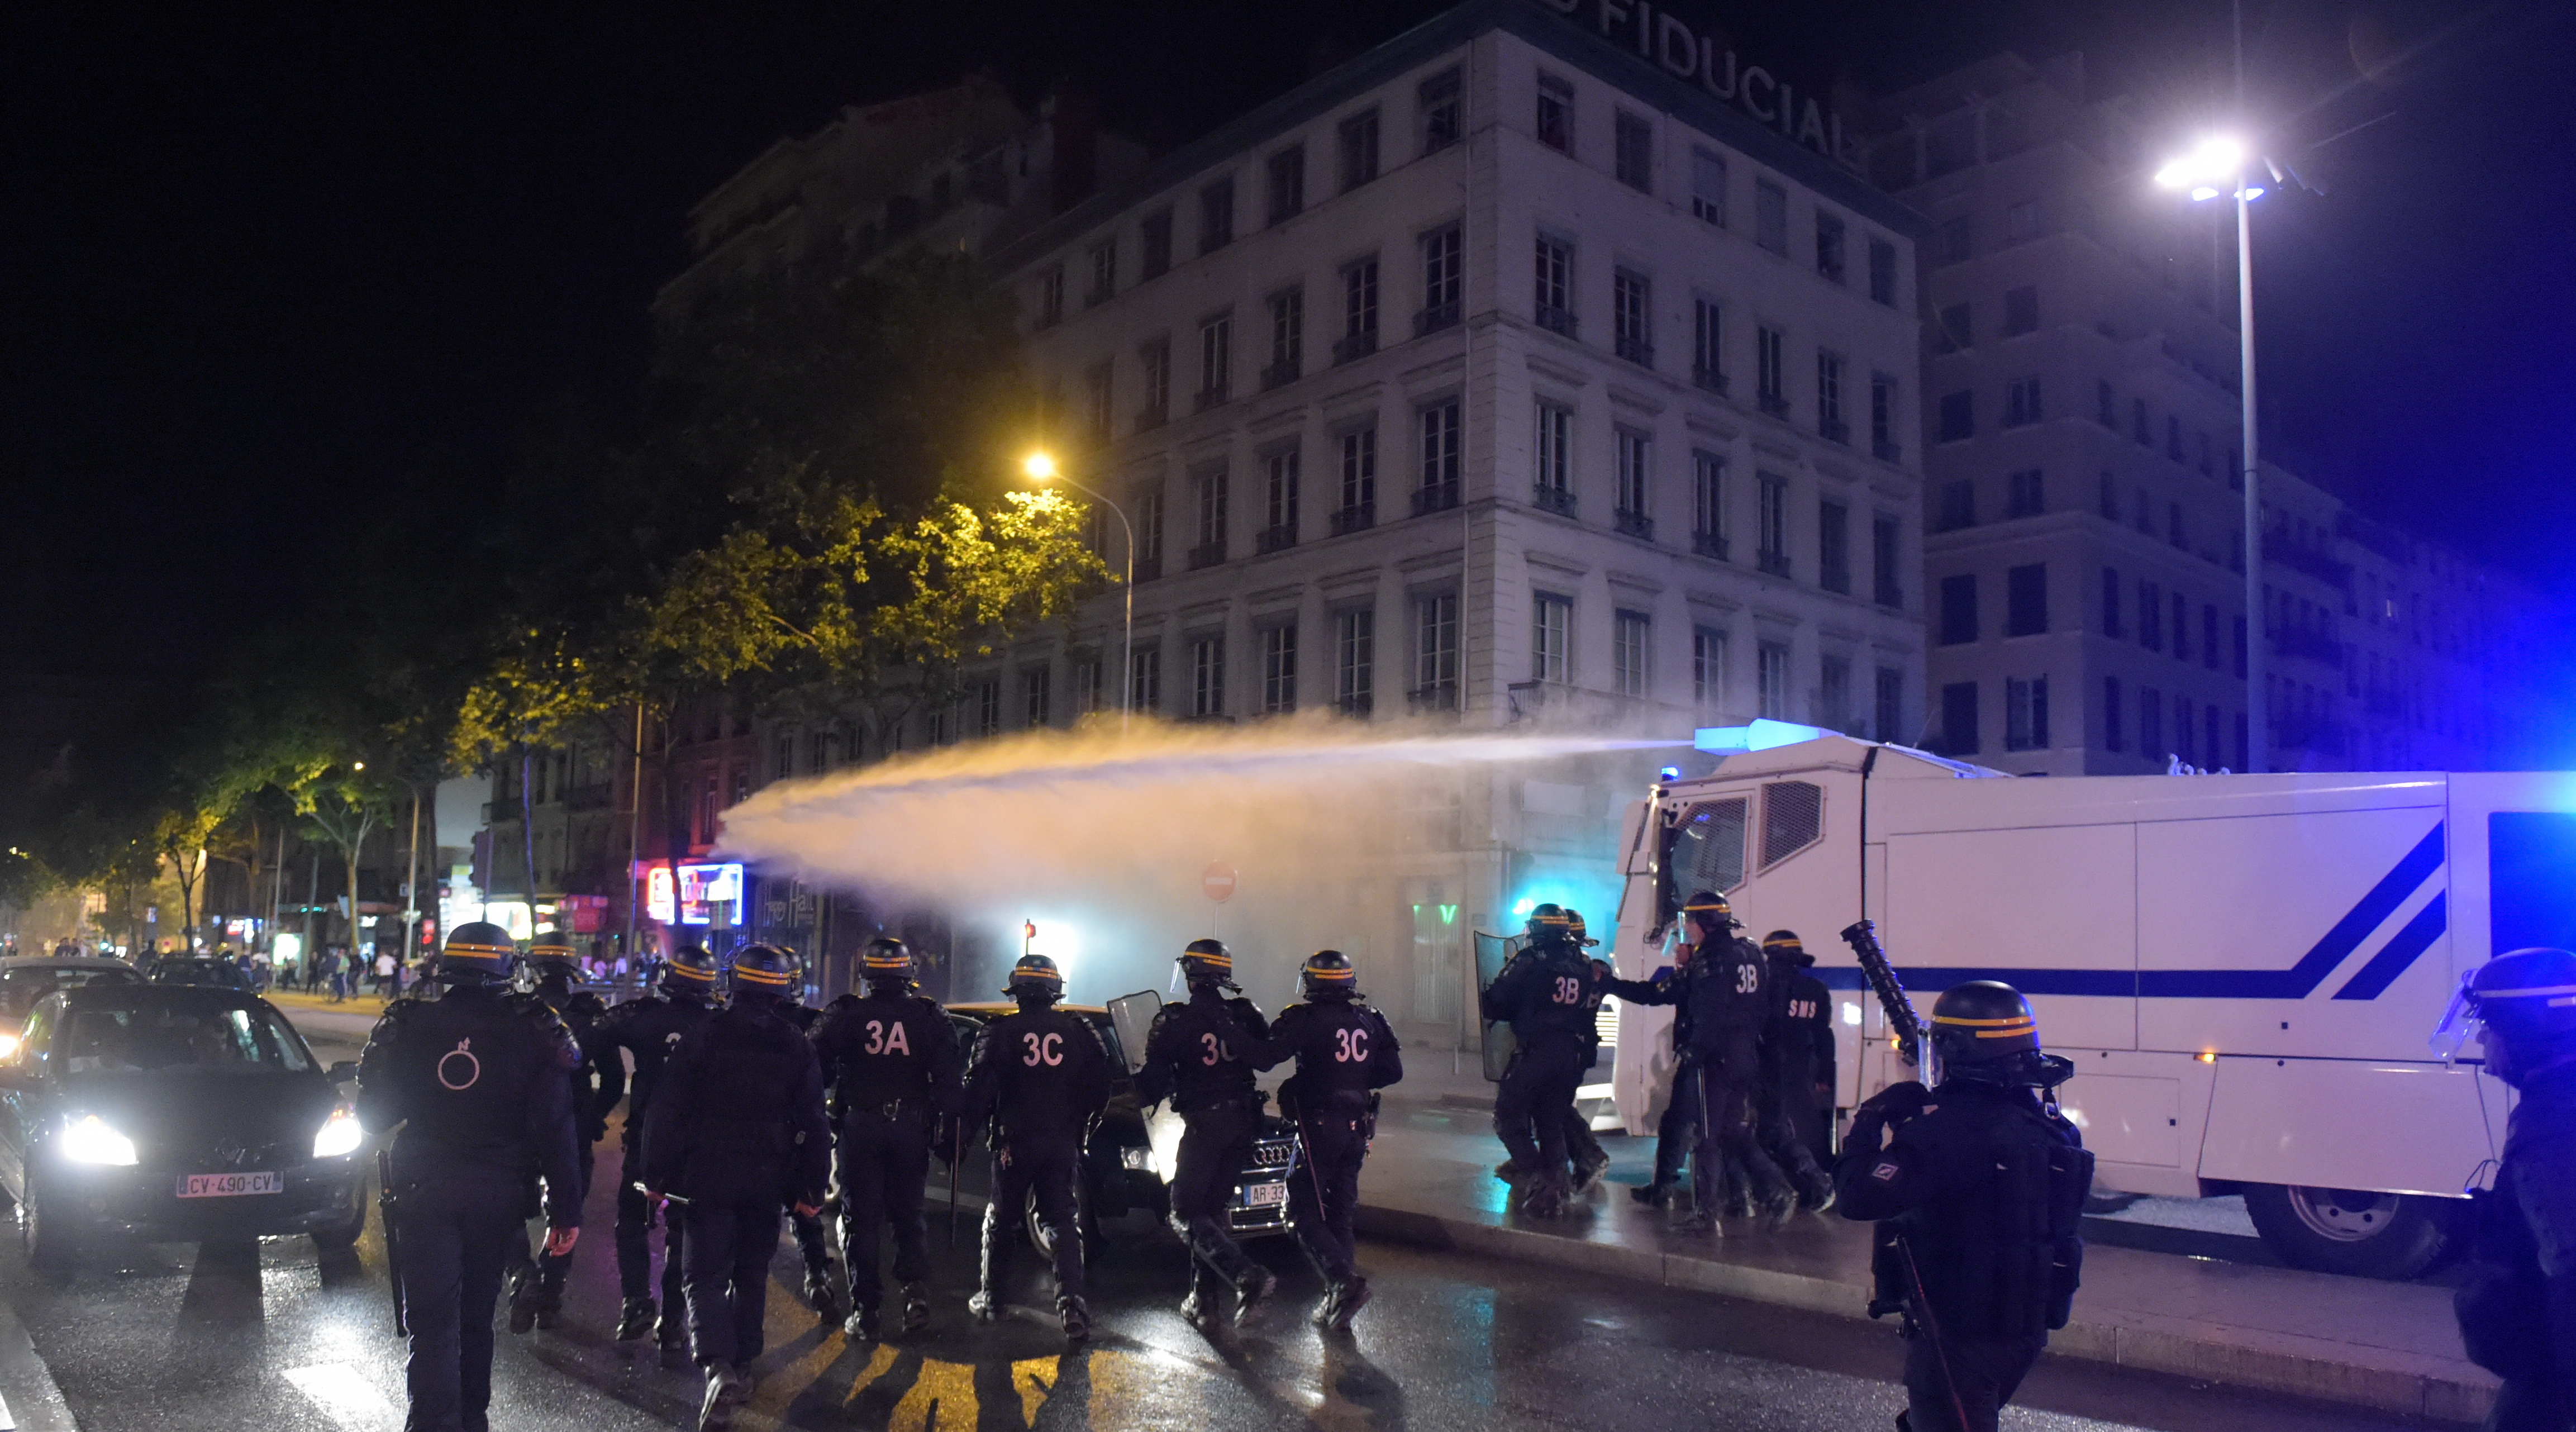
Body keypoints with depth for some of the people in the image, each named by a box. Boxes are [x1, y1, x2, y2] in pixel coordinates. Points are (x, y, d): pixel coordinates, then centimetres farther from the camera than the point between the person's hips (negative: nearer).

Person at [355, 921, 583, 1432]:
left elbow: (373, 1115, 3)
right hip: (498, 1193, 1)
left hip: (423, 1189, -1)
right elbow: (556, 1131, -10)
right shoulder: (536, 1031, -7)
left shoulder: (407, 1024, -4)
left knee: (432, 1318, 1)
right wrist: (565, 1210, -7)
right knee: (476, 1311, 18)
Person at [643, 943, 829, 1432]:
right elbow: (815, 1122, 1)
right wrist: (812, 1188, 6)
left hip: (710, 1175, -2)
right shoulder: (797, 1046, 0)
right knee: (751, 1274, 17)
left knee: (707, 1275, -1)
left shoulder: (703, 1037, -7)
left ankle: (719, 1367, -21)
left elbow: (668, 1112, -7)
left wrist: (657, 1174, 0)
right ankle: (743, 1366, 25)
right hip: (767, 1180, 2)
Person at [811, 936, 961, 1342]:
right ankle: (916, 1290, -3)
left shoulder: (845, 1015, -5)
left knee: (861, 1220, 7)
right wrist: (950, 1130, 2)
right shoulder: (930, 1018, 0)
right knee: (908, 1215, 15)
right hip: (910, 1129, 2)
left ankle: (865, 1311, 8)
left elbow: (817, 1072, -3)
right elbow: (949, 1081, -2)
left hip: (859, 1127, -1)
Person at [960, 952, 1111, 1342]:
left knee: (1000, 1223, 14)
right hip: (1063, 1144, 2)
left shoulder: (1000, 1032, -6)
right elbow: (1100, 1086, 6)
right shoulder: (1078, 1032, 4)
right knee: (1064, 1224, 3)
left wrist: (974, 1124, 3)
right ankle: (1071, 1302, -13)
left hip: (1014, 1144, -2)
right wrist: (1080, 1124, 17)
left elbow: (978, 1088, -11)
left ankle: (989, 1301, 23)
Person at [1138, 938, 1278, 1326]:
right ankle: (1203, 1301, 18)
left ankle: (1247, 1276, -18)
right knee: (1212, 1210, 17)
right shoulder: (1243, 1014, 3)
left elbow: (1154, 1079, -11)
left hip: (1204, 1124, -6)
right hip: (1244, 1121, 6)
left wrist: (1140, 1097, 9)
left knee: (1187, 1216, 2)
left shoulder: (1175, 1021, -12)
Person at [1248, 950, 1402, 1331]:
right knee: (1339, 1213, 15)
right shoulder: (1369, 1021, 7)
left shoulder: (1306, 1020, -12)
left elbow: (1262, 1057, -23)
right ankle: (1338, 1301, 14)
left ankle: (1344, 1281, -17)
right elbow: (1393, 1070, 11)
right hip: (1357, 1128, 6)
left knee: (1305, 1211, 0)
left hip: (1320, 1126, -6)